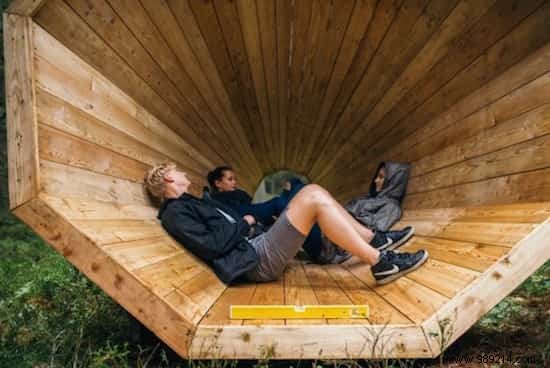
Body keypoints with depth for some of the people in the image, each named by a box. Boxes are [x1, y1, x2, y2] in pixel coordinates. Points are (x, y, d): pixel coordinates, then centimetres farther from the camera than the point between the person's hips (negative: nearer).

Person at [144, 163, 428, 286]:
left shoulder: (191, 204, 25)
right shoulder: (175, 213, -6)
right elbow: (212, 245, -18)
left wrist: (243, 220, 6)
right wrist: (244, 223, -6)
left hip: (256, 247, 10)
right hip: (256, 260, -10)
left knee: (312, 192, 4)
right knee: (313, 199, -21)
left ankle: (373, 239, 5)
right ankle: (380, 263, -20)